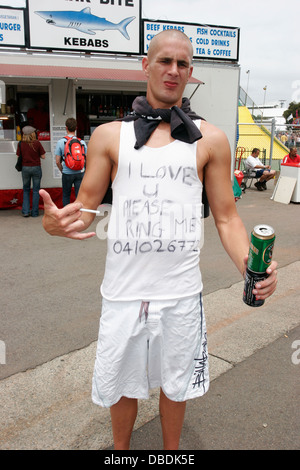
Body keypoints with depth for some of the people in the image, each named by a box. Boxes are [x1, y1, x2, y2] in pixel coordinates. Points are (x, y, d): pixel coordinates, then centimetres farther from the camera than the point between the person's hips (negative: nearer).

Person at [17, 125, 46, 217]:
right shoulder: (37, 143, -8)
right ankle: (34, 212, 9)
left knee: (26, 190, 16)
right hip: (36, 168, -2)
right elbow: (43, 156, -5)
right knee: (36, 190, 7)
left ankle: (25, 211, 10)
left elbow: (19, 157, 0)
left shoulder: (21, 144, -4)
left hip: (25, 168, 2)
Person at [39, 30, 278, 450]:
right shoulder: (109, 136, 2)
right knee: (121, 383, 19)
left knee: (175, 382, 20)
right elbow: (86, 207, 3)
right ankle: (120, 447, 49)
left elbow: (226, 217, 2)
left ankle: (172, 448, 49)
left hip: (181, 293, 0)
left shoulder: (210, 140, 2)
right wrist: (55, 222, -20)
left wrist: (250, 265, -15)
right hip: (123, 290, 0)